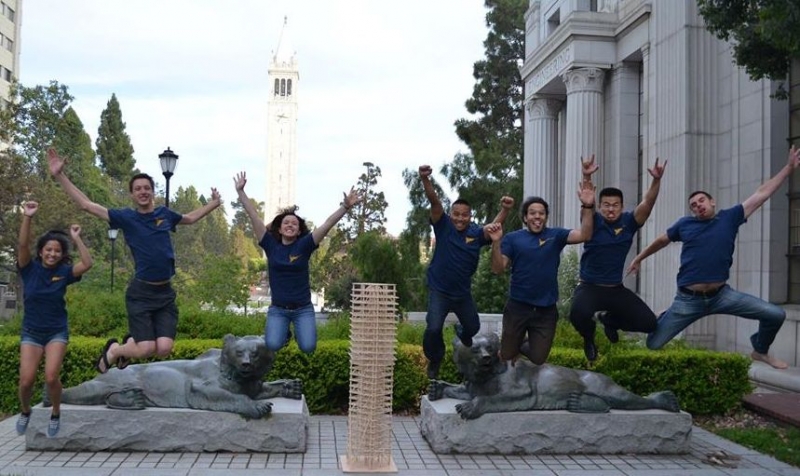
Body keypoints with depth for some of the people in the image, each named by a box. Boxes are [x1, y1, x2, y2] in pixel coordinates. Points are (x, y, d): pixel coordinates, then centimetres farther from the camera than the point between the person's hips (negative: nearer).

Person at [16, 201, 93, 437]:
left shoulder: (64, 272, -6)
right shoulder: (29, 268, -6)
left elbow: (87, 264, -22)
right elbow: (22, 245, -22)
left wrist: (77, 238, -23)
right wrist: (27, 217, -34)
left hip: (57, 332, -1)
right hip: (31, 332, 1)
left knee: (51, 377, -16)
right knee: (26, 380, -7)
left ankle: (55, 415, 11)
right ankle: (25, 412, 26)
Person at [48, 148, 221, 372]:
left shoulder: (165, 214, 8)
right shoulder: (126, 217, -2)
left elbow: (190, 217, 30)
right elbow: (86, 204, -4)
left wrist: (213, 203, 31)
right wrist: (59, 175, -8)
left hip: (166, 292, 4)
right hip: (141, 292, -3)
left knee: (164, 349, -7)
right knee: (146, 350, -11)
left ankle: (131, 341, 28)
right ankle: (113, 349, 24)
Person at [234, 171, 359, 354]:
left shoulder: (304, 245, -5)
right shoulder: (271, 245, -2)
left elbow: (328, 224, -15)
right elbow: (254, 216, -4)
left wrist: (345, 207, -26)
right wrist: (240, 191, -8)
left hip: (303, 308, 0)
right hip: (278, 308, 1)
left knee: (308, 347, -16)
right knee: (272, 345, -20)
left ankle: (299, 330, 22)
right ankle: (283, 331, 19)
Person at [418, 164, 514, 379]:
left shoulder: (476, 233, -8)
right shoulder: (443, 226, -13)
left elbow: (494, 227, -25)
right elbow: (435, 202, -27)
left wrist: (505, 210, -45)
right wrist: (425, 180, -43)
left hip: (462, 291, 3)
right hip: (439, 290, -3)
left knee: (473, 327, 21)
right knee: (433, 328, -16)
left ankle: (461, 333, 60)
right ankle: (434, 361, 14)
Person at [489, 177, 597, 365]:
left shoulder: (556, 235, 0)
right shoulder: (513, 238, -3)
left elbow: (584, 235, -14)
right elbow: (498, 269, -8)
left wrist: (588, 206, -27)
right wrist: (496, 242, -23)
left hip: (546, 310, 1)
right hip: (517, 307, -1)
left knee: (538, 359, 10)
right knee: (506, 356, 8)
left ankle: (521, 345, 44)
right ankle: (513, 345, 45)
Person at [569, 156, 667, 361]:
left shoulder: (629, 222, -2)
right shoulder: (593, 221, -9)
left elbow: (648, 203, -16)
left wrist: (656, 180, -34)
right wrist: (587, 177, -46)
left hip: (616, 289, 4)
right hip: (589, 287, -4)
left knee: (648, 323, -6)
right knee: (578, 314, -35)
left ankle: (609, 320, 26)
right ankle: (588, 337, 5)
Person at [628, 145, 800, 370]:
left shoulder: (730, 217, 2)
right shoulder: (685, 224, 1)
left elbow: (762, 193, 4)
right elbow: (661, 241, 18)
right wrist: (639, 258, 26)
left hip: (722, 295, 1)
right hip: (688, 300, -1)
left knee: (776, 315, -5)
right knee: (653, 344, -3)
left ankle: (760, 351, 26)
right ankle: (662, 321, 37)